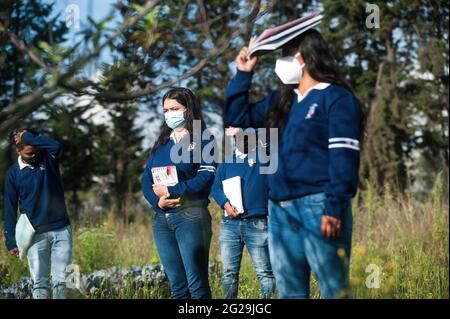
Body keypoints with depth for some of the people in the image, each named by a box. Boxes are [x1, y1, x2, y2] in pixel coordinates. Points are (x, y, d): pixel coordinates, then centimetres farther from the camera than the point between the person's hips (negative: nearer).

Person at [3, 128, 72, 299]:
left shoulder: (48, 159, 0)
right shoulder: (13, 173, 0)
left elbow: (56, 145, -25)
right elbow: (10, 209, 3)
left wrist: (27, 136, -17)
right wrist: (11, 241, 0)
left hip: (61, 229, 0)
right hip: (35, 234, 0)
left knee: (61, 280, -2)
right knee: (39, 283, 0)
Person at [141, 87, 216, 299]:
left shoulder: (202, 139, 1)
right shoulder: (161, 142, 19)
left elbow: (206, 177, -11)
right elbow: (146, 178, 12)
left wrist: (170, 191, -13)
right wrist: (157, 201, -8)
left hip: (191, 215, -6)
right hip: (161, 217, 6)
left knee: (197, 284, -9)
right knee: (177, 287, 7)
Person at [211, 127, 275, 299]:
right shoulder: (227, 162, 17)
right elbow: (216, 187, 12)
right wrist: (225, 203, -9)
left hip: (257, 224, -4)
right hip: (230, 223, 4)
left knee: (264, 272, -7)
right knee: (229, 272, 5)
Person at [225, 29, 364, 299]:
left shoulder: (337, 97, -3)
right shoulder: (280, 100, 20)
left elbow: (343, 156, -12)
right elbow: (238, 118, 28)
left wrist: (335, 207, -20)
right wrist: (243, 75, 17)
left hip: (318, 205, -8)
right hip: (280, 209, 8)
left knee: (334, 290, -7)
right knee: (290, 291, 10)